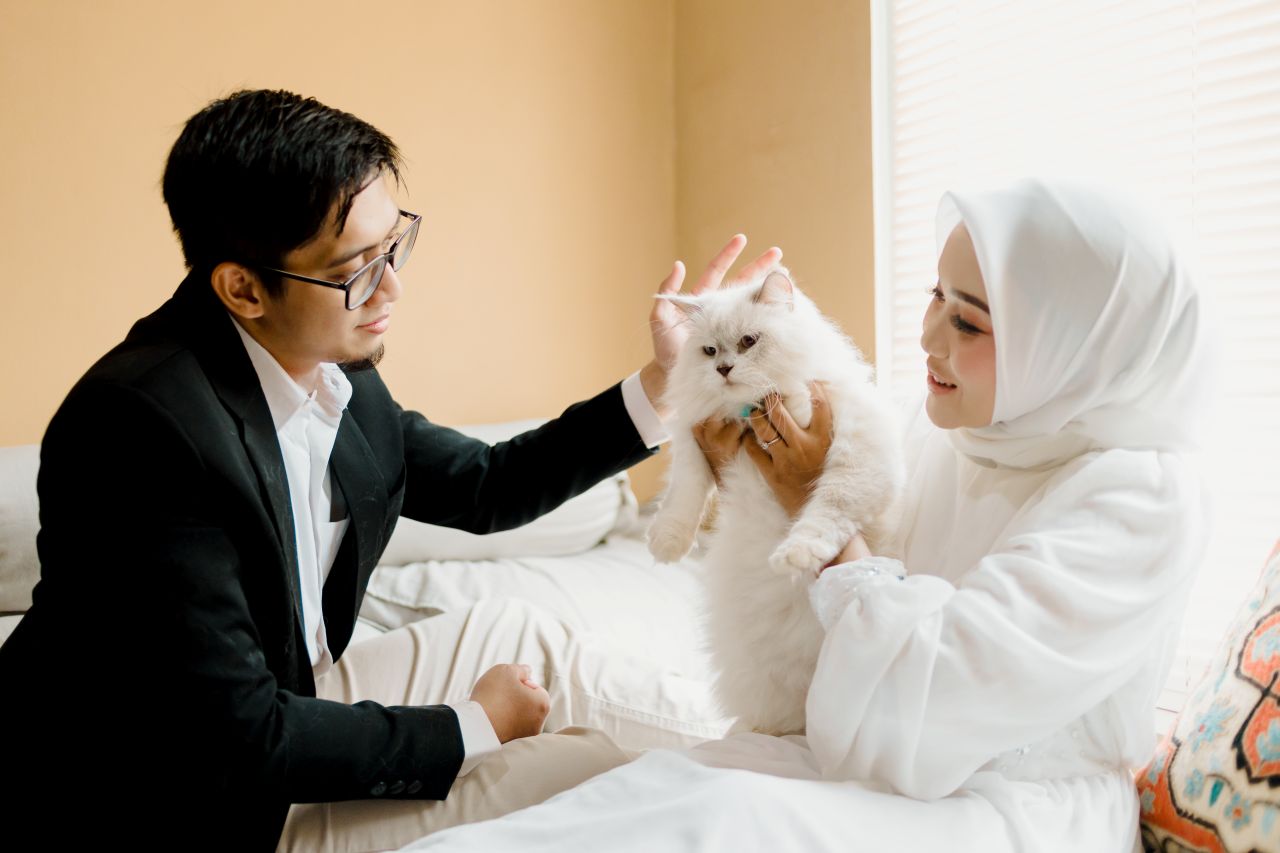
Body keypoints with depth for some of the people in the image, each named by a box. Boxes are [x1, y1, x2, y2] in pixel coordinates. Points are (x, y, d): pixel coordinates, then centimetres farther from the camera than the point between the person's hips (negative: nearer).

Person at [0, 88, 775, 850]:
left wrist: (663, 382, -1)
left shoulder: (337, 372, -6)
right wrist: (472, 733, -16)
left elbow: (487, 489, 8)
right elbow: (238, 742, -28)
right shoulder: (142, 427, -30)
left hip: (288, 697, 8)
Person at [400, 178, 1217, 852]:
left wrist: (822, 507, -15)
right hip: (880, 759, 6)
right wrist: (734, 466, -6)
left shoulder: (1141, 496, -17)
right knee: (650, 787, -24)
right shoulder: (944, 432, 5)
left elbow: (920, 704, -23)